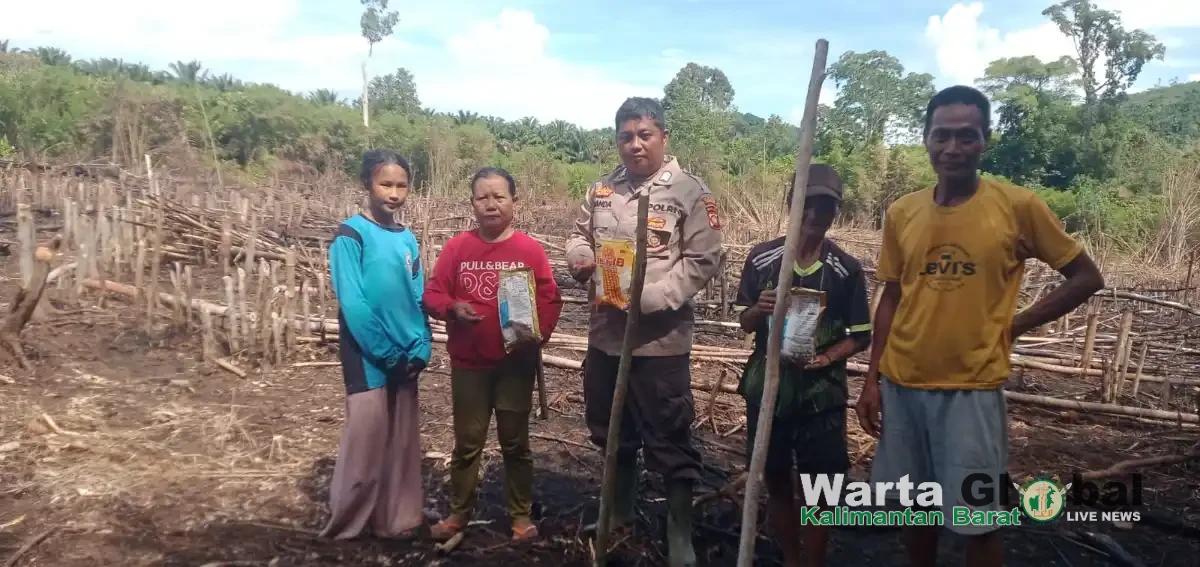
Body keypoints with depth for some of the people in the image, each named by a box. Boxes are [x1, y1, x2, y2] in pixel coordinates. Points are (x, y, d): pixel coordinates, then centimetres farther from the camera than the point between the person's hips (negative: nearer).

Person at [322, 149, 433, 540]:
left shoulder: (407, 239, 9)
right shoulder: (350, 235, -9)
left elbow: (419, 299, 8)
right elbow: (352, 304, -15)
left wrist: (420, 349, -4)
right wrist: (387, 353, -15)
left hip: (406, 357, 6)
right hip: (367, 357, -6)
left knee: (403, 439, 11)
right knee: (366, 437, -2)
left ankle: (399, 518, 22)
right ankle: (347, 522, 13)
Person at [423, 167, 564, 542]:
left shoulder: (530, 250, -4)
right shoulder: (457, 247, -1)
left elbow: (550, 300, -5)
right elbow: (432, 294, 1)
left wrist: (537, 334, -21)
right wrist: (452, 308, -19)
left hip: (516, 362, -1)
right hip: (468, 363, 1)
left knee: (515, 442, 11)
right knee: (467, 442, 12)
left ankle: (521, 513, 24)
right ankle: (459, 512, 27)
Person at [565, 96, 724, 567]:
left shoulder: (689, 191, -9)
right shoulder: (601, 190, 7)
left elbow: (702, 261, -13)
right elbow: (578, 236, 16)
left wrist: (645, 297, -22)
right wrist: (581, 259, -8)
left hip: (661, 339, -6)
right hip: (606, 334, 6)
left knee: (670, 442, 4)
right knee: (613, 432, 21)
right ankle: (620, 515, 42)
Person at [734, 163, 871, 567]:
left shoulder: (846, 270, -6)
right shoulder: (761, 258, -3)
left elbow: (860, 336, -1)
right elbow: (745, 322, 4)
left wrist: (825, 358, -19)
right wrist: (759, 309, -19)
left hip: (821, 394, -1)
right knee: (776, 481, 14)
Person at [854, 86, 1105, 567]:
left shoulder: (1019, 207, -7)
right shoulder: (901, 213, 2)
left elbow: (1087, 278, 2)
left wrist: (1013, 326, -4)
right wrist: (872, 378, 6)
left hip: (972, 388, -3)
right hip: (901, 384, 3)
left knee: (977, 520, 5)